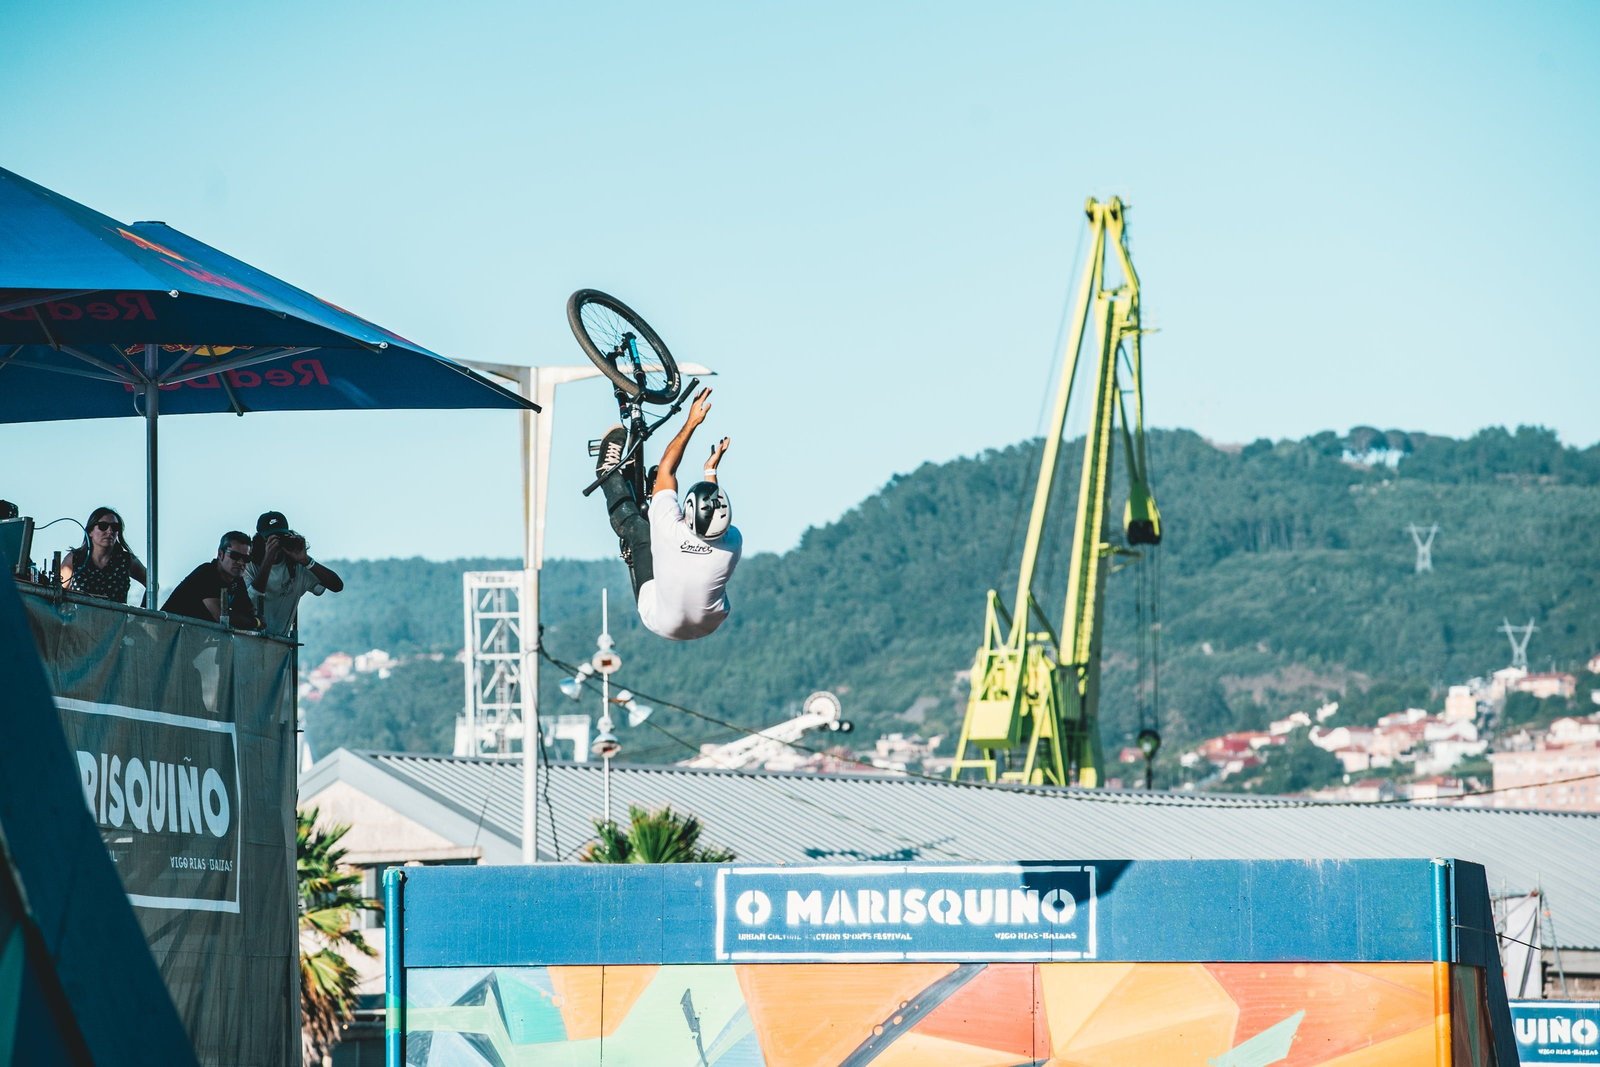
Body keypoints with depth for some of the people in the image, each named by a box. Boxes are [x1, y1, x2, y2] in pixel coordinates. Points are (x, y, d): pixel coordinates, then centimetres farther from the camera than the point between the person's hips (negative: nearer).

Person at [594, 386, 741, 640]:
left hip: (659, 622, -3)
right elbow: (713, 517, -3)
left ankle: (611, 474, 31)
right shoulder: (733, 543, -30)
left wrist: (692, 422, -16)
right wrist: (711, 470, 8)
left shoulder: (671, 530, -37)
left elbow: (666, 469, -22)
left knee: (633, 523, 5)